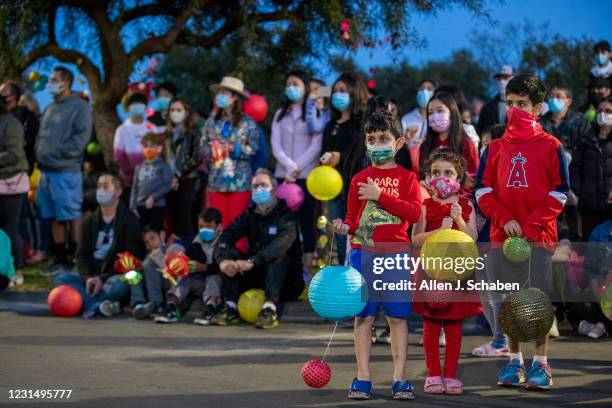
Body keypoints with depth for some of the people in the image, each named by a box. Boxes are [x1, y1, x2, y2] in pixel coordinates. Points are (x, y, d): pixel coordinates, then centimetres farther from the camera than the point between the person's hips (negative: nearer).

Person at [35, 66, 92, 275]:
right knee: (55, 218, 9)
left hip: (66, 170, -8)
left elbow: (81, 137, -13)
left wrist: (56, 152, -15)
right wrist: (39, 153, 3)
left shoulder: (79, 107, -4)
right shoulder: (50, 108, 20)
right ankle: (60, 260, 14)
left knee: (72, 216, -7)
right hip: (46, 170, 8)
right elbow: (41, 136, 23)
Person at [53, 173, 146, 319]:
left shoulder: (129, 219, -3)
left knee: (118, 285, -38)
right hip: (92, 276, 5)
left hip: (115, 275, -5)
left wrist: (103, 279, -18)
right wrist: (88, 278, -13)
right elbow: (81, 254, 8)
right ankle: (100, 304, -35)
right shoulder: (90, 220, 13)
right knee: (60, 279, -19)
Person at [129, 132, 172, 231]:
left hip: (157, 205, -4)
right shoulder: (139, 167, 11)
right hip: (141, 206, 4)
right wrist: (133, 207, 4)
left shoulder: (163, 166, -2)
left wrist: (153, 197, -17)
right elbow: (135, 188, 11)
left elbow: (167, 185, -9)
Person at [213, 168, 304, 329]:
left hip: (286, 281, -5)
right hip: (256, 277, 5)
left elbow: (282, 244, -30)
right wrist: (223, 260, -30)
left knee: (279, 256, -32)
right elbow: (225, 238, -6)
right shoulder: (250, 215, 9)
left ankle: (270, 308, -45)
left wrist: (252, 262, -43)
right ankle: (230, 307, -25)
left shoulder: (286, 215, -9)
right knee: (231, 254, -14)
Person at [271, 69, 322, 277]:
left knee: (306, 220, -3)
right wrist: (290, 167, -10)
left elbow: (316, 147, -5)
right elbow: (276, 146, 5)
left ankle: (307, 267, -3)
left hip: (307, 175, -4)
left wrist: (297, 168, -11)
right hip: (283, 175, 4)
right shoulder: (280, 114, 15)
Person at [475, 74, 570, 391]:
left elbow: (560, 192, 0)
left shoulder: (550, 146, 3)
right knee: (504, 300, 3)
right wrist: (505, 219, -9)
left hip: (539, 237, -3)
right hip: (501, 237, 3)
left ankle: (540, 364, 1)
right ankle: (514, 361, 12)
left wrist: (532, 225, -10)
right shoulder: (495, 148, 12)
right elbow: (482, 190, 7)